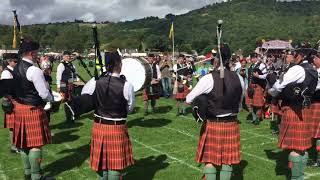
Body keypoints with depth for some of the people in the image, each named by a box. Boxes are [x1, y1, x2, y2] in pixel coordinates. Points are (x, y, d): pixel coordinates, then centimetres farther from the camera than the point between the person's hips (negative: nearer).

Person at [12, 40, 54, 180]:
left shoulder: (16, 68, 8)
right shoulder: (34, 70, -19)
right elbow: (44, 94, -19)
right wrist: (53, 98, 1)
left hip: (19, 107, 9)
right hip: (33, 110, -9)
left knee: (24, 142, 17)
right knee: (36, 144, 1)